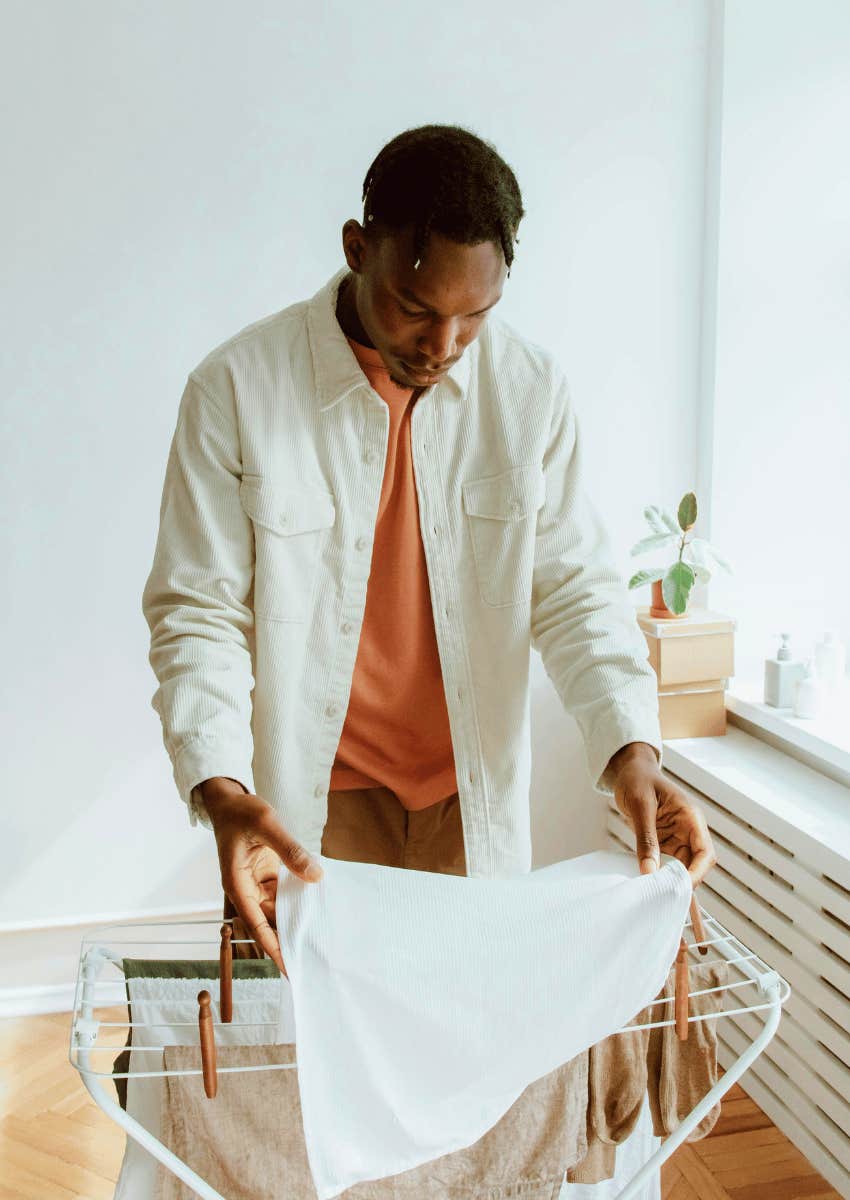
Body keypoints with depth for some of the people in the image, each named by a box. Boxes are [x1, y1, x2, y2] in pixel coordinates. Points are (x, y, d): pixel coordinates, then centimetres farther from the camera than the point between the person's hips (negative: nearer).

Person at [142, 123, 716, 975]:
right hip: (310, 804, -2)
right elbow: (196, 613, -10)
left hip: (473, 794, 2)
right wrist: (222, 792, -24)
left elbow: (574, 587, -2)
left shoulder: (531, 390, -5)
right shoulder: (236, 389, -12)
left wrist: (631, 750, -16)